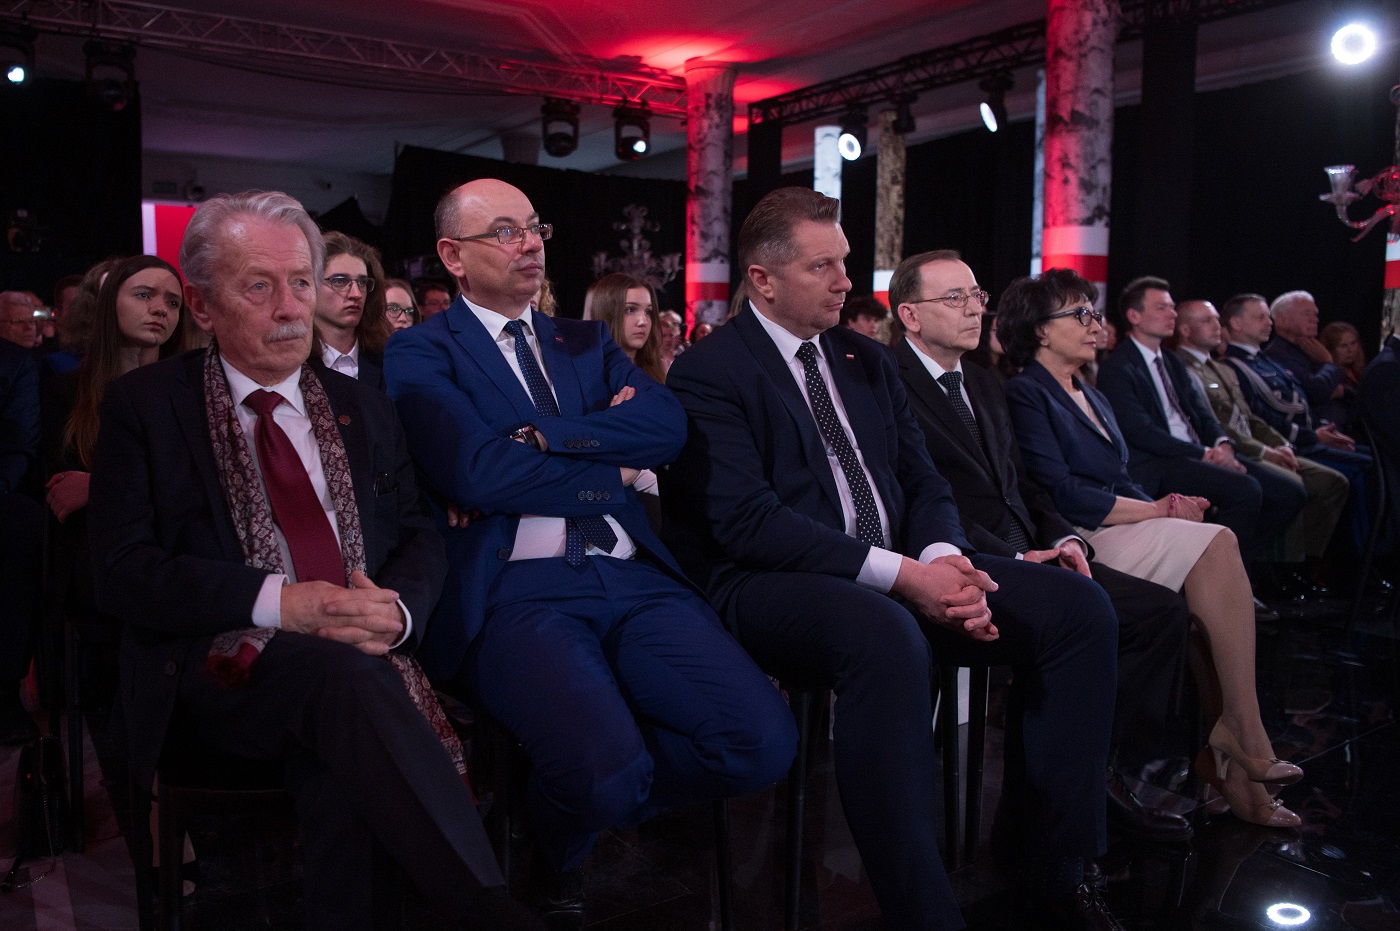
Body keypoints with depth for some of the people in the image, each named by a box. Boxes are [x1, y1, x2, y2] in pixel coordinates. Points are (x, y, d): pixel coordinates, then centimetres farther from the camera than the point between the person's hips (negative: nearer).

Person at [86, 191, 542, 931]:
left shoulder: (361, 408, 18)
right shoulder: (144, 405, 7)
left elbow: (419, 538, 15)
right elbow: (123, 571, -3)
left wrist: (397, 610, -9)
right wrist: (278, 600, -17)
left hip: (361, 655, 3)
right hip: (225, 668, -2)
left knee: (342, 772, -33)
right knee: (346, 675, -35)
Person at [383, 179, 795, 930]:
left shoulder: (586, 343, 22)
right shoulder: (421, 353, 6)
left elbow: (667, 425, 3)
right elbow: (479, 471, -11)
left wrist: (546, 434, -8)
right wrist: (612, 469, -1)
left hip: (634, 576, 5)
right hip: (516, 588, -4)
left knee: (763, 741, -16)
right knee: (605, 769, -30)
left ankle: (602, 795, 13)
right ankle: (555, 856, 9)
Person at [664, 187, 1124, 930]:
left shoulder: (867, 360, 17)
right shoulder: (708, 373, -5)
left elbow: (924, 484, 14)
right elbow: (747, 520, -17)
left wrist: (944, 559, -10)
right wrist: (899, 574, -23)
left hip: (902, 572, 7)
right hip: (774, 585, -7)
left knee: (1079, 606, -10)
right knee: (885, 636, -40)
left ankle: (1046, 863, 1)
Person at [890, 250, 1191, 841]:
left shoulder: (986, 387, 23)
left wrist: (1063, 537, 2)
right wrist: (1015, 558, -18)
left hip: (1029, 556, 9)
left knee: (1163, 610, -8)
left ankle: (1097, 769, 0)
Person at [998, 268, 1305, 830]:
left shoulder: (1093, 399, 26)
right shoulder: (1025, 394, -2)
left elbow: (1121, 484, 20)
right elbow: (1061, 493, -12)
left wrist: (1166, 505, -2)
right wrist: (1154, 510, -12)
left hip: (1122, 531, 8)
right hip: (1077, 541, -8)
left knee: (1209, 566, -20)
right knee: (1216, 545, -23)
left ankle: (1219, 750, -20)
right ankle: (1243, 732, -18)